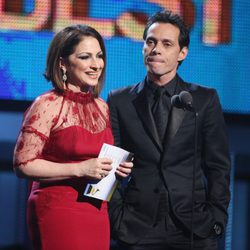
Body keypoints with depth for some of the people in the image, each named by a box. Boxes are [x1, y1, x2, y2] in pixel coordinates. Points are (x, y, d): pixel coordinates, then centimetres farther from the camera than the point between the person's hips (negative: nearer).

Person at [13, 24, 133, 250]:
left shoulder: (103, 108, 12)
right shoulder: (48, 105, -8)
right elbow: (23, 164, -14)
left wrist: (118, 168, 4)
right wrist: (80, 169, -19)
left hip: (97, 212, 6)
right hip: (58, 212, -6)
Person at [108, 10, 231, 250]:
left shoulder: (205, 99, 7)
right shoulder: (119, 101, 8)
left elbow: (218, 166, 6)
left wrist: (216, 218, -2)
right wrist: (116, 219, -2)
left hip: (194, 229, 0)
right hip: (137, 230, 0)